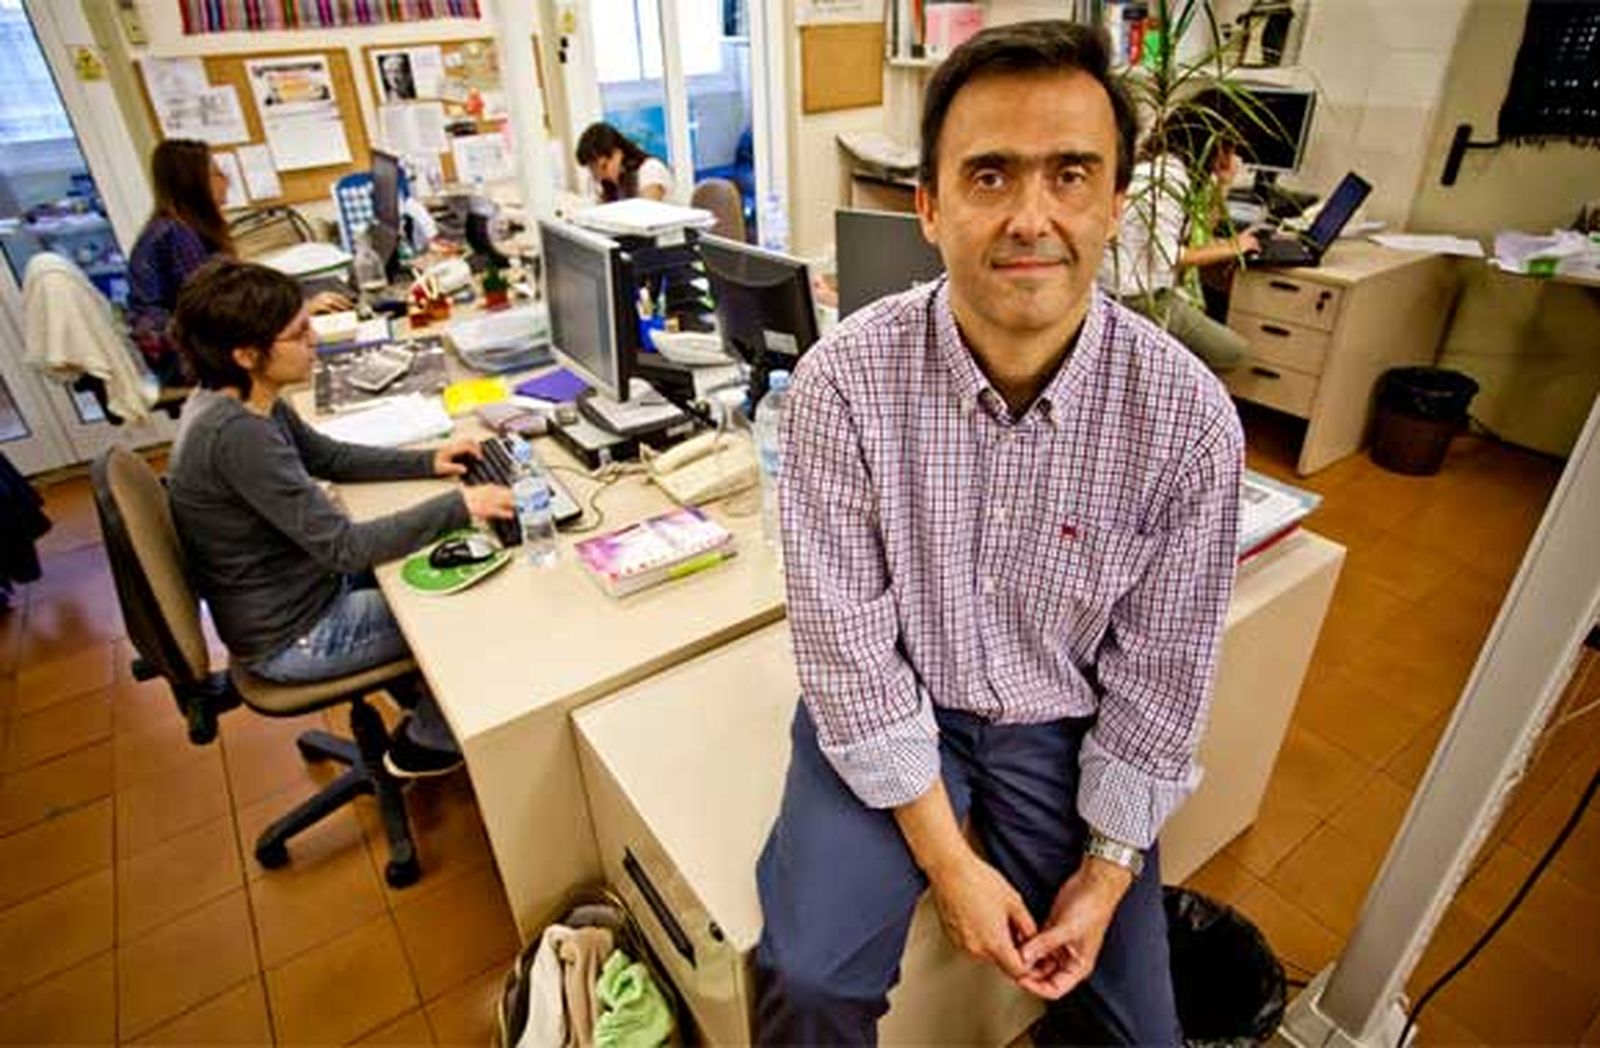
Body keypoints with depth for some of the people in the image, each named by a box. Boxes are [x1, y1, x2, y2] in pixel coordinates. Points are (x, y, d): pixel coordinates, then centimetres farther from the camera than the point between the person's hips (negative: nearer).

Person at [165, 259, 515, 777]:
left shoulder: (236, 398, -4)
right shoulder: (234, 433, -33)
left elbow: (329, 456, 10)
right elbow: (342, 546, -33)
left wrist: (427, 462, 0)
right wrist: (457, 507, -31)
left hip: (298, 588, 9)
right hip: (290, 638, -9)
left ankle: (421, 697, 37)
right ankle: (426, 745, 21)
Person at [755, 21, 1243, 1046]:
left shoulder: (1189, 416, -16)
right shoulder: (846, 379, -20)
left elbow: (1160, 673, -6)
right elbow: (848, 642, -17)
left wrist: (1108, 866, -5)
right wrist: (945, 855, -15)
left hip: (1066, 724, 2)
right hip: (888, 703, -1)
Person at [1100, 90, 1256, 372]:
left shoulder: (1179, 167, 11)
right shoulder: (1167, 175, -19)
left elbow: (1199, 232, 13)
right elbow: (1164, 256, -23)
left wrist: (1222, 184, 4)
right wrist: (1231, 248, -11)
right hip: (1134, 295, -10)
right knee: (1233, 352, -10)